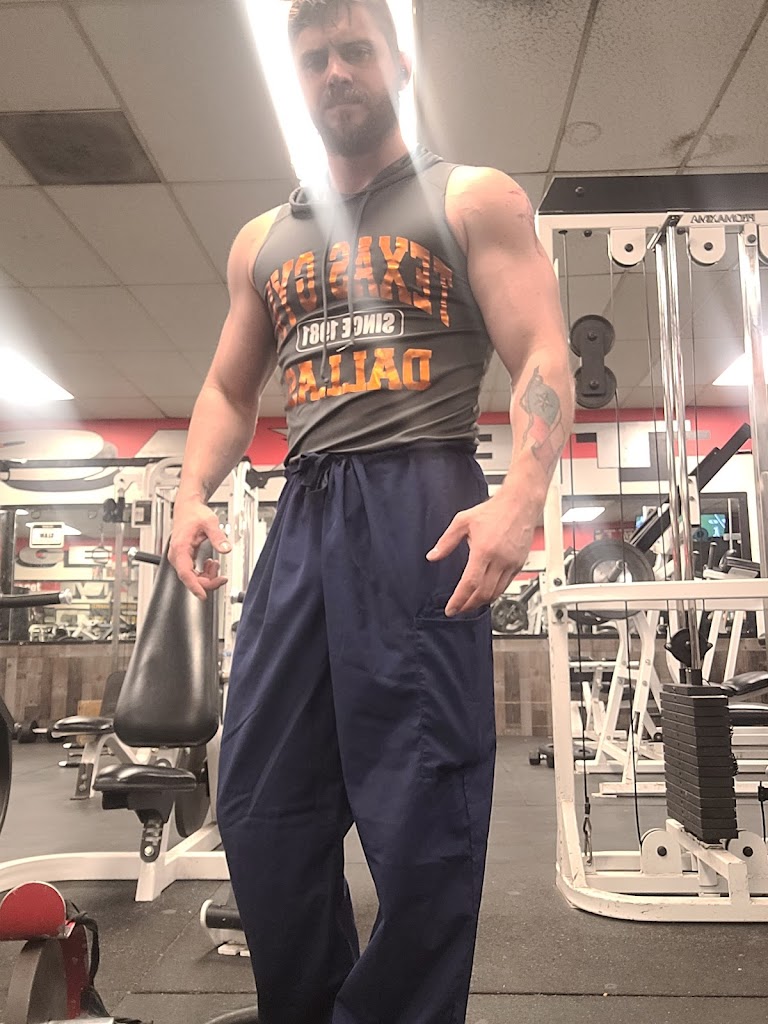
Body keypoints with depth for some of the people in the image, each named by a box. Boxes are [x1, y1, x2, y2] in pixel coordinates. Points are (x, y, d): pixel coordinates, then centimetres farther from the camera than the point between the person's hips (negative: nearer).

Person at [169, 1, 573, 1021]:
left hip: (422, 510, -4)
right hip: (303, 517, 5)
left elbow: (542, 357, -1)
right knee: (262, 808, 6)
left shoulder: (473, 200, 11)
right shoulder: (263, 240, 24)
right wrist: (193, 494, 5)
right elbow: (227, 388, 24)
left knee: (418, 813, -4)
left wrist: (523, 493, -20)